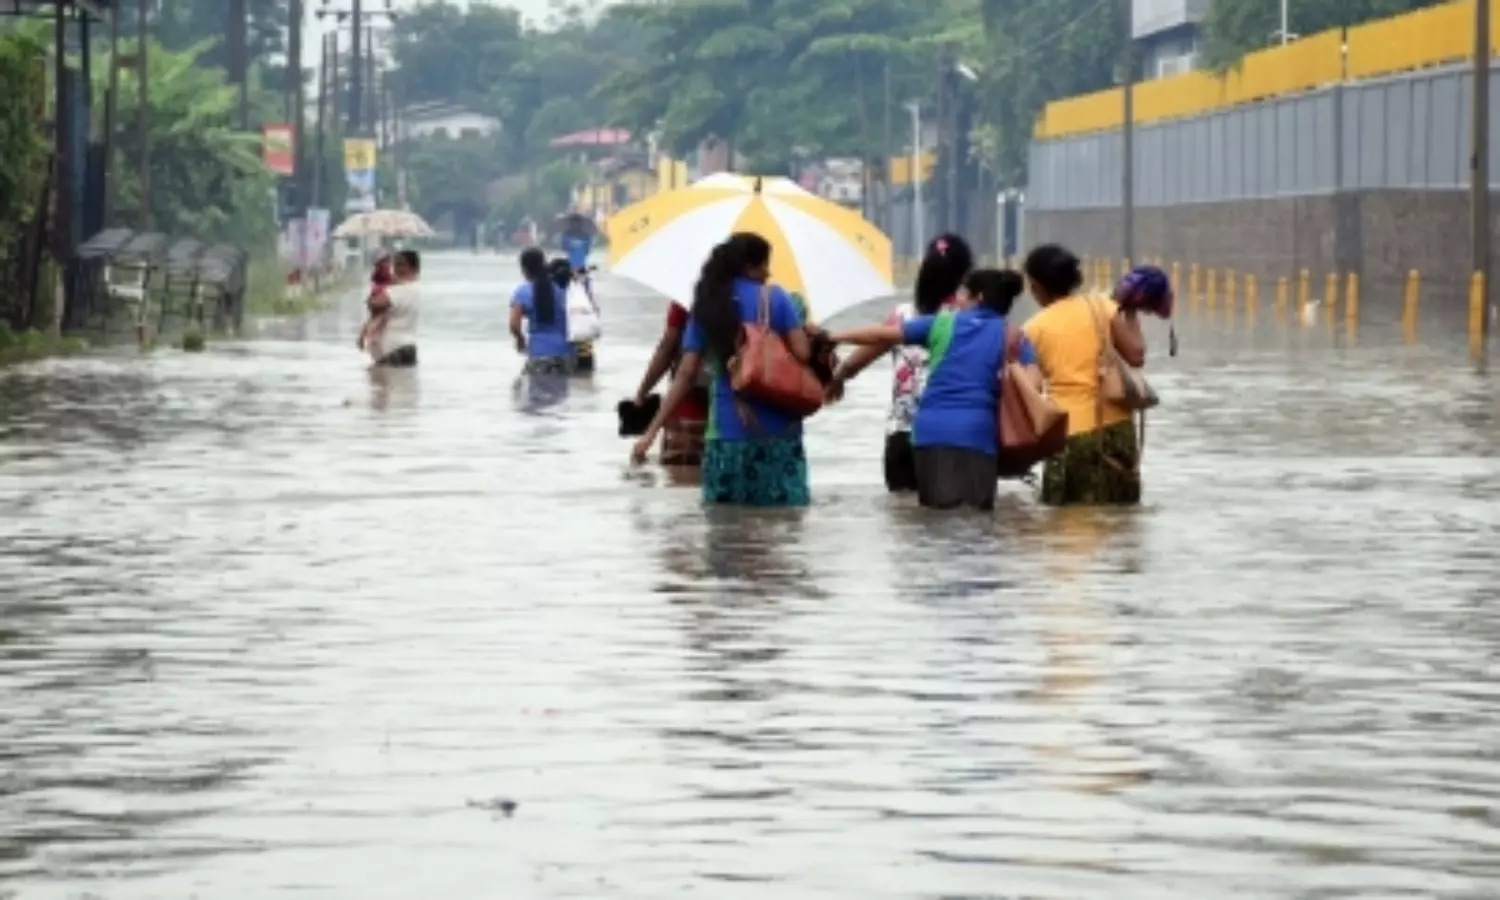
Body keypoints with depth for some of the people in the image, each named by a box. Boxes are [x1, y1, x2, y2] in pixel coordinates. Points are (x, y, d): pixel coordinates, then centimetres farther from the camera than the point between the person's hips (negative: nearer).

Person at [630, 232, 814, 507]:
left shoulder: (706, 307, 8)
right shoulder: (775, 298, 0)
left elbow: (686, 374, 3)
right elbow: (802, 353, -9)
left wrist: (652, 432, 5)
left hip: (728, 433, 3)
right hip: (778, 429, -2)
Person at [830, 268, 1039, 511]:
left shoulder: (943, 324, 13)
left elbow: (883, 334, 16)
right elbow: (1032, 382, -5)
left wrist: (835, 337, 27)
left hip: (932, 429, 1)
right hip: (976, 431, -1)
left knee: (941, 512, -5)